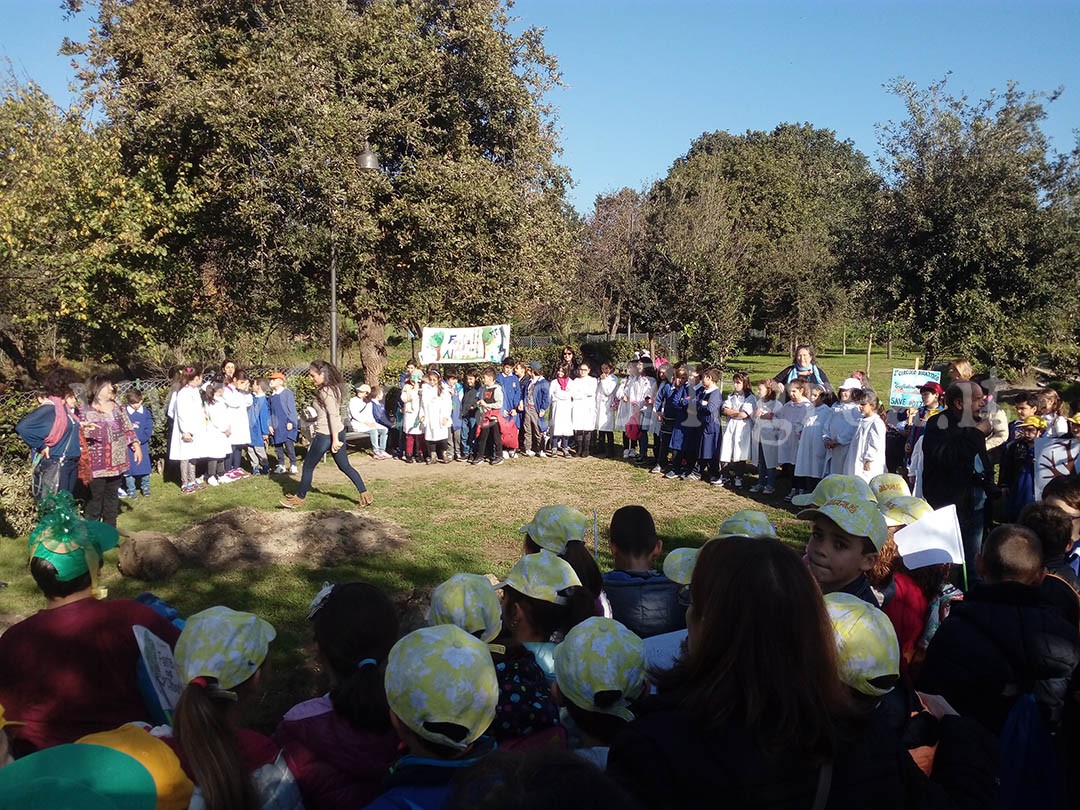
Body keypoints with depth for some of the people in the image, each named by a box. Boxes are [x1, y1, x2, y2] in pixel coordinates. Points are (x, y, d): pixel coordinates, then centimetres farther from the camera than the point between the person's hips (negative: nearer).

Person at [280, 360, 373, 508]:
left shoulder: (325, 391, -18)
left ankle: (299, 499, 22)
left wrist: (335, 440, -24)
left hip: (326, 435, -9)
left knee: (308, 467, 8)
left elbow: (333, 415, -24)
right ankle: (364, 494, 13)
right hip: (338, 432, 9)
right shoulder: (333, 387, 9)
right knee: (345, 466, 15)